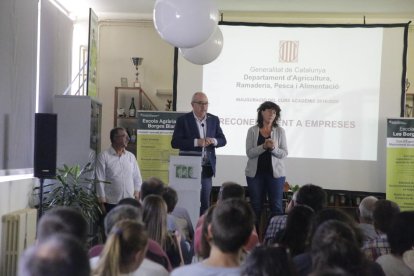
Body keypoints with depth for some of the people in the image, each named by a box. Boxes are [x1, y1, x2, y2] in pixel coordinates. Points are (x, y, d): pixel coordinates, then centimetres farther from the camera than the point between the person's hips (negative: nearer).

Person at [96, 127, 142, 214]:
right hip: (111, 203, -4)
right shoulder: (103, 156, -4)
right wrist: (102, 202, -7)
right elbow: (100, 180, -5)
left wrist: (136, 196, 5)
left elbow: (137, 178, 13)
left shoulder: (131, 156, 9)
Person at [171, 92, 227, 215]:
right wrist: (196, 142, -21)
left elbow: (223, 140, 12)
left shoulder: (214, 120, 9)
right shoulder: (183, 120, -3)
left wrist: (214, 141, -11)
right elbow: (175, 142, -10)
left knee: (205, 202, 6)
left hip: (207, 168, 4)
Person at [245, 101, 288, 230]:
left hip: (275, 173, 0)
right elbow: (249, 153, -6)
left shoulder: (280, 131, 3)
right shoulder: (252, 131, 2)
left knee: (276, 206, 0)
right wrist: (264, 146, -21)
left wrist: (273, 148, -21)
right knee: (256, 206, 6)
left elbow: (284, 153, -2)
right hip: (255, 173, 0)